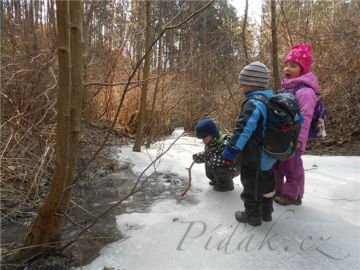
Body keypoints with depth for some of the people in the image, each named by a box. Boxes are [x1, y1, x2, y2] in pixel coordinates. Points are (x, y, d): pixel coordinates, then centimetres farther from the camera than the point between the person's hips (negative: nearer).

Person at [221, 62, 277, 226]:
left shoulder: (253, 104, -24)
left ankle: (252, 216, 25)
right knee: (266, 185, 23)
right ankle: (266, 212, 39)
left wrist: (230, 151, -24)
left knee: (251, 186, 9)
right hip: (270, 156, 9)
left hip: (254, 158, -9)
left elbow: (244, 130, -30)